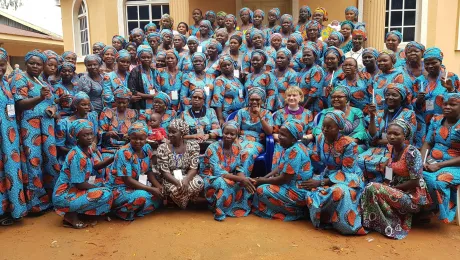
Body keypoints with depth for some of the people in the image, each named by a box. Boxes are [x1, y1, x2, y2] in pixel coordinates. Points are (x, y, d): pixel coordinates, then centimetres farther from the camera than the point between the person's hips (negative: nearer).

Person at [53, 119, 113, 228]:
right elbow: (80, 184, -22)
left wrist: (112, 159, -9)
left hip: (74, 190, 9)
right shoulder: (77, 156, -23)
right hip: (63, 196, -9)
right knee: (105, 194, -22)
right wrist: (99, 187, -9)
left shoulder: (89, 148, 2)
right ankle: (71, 215, -6)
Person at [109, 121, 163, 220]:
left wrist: (158, 186, -13)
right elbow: (127, 180, -24)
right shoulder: (124, 153, -21)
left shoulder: (147, 149, -1)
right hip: (120, 190, -7)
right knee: (141, 196, -34)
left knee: (160, 193, -10)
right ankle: (123, 211, -7)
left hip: (138, 186, 8)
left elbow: (149, 171, 6)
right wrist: (151, 189, -26)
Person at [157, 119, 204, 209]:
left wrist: (185, 180, -30)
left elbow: (193, 168, -9)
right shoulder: (163, 148, -7)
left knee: (198, 183, -32)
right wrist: (178, 182, -28)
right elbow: (165, 172, -10)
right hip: (171, 179, -1)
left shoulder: (193, 146, -4)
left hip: (187, 177, 1)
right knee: (176, 190, -35)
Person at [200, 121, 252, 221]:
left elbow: (239, 168, -3)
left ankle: (239, 207, -1)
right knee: (222, 183, -38)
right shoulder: (213, 148, -19)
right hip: (210, 179, -6)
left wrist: (243, 178, -28)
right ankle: (219, 210, -18)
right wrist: (240, 179, -34)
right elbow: (218, 172, -27)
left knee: (247, 182, -19)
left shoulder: (237, 148, -1)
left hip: (229, 178, 6)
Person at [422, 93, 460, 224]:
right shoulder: (436, 120, 9)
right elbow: (427, 144, 7)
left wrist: (439, 165, -19)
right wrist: (423, 162, -11)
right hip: (431, 163, 5)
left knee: (436, 181, -34)